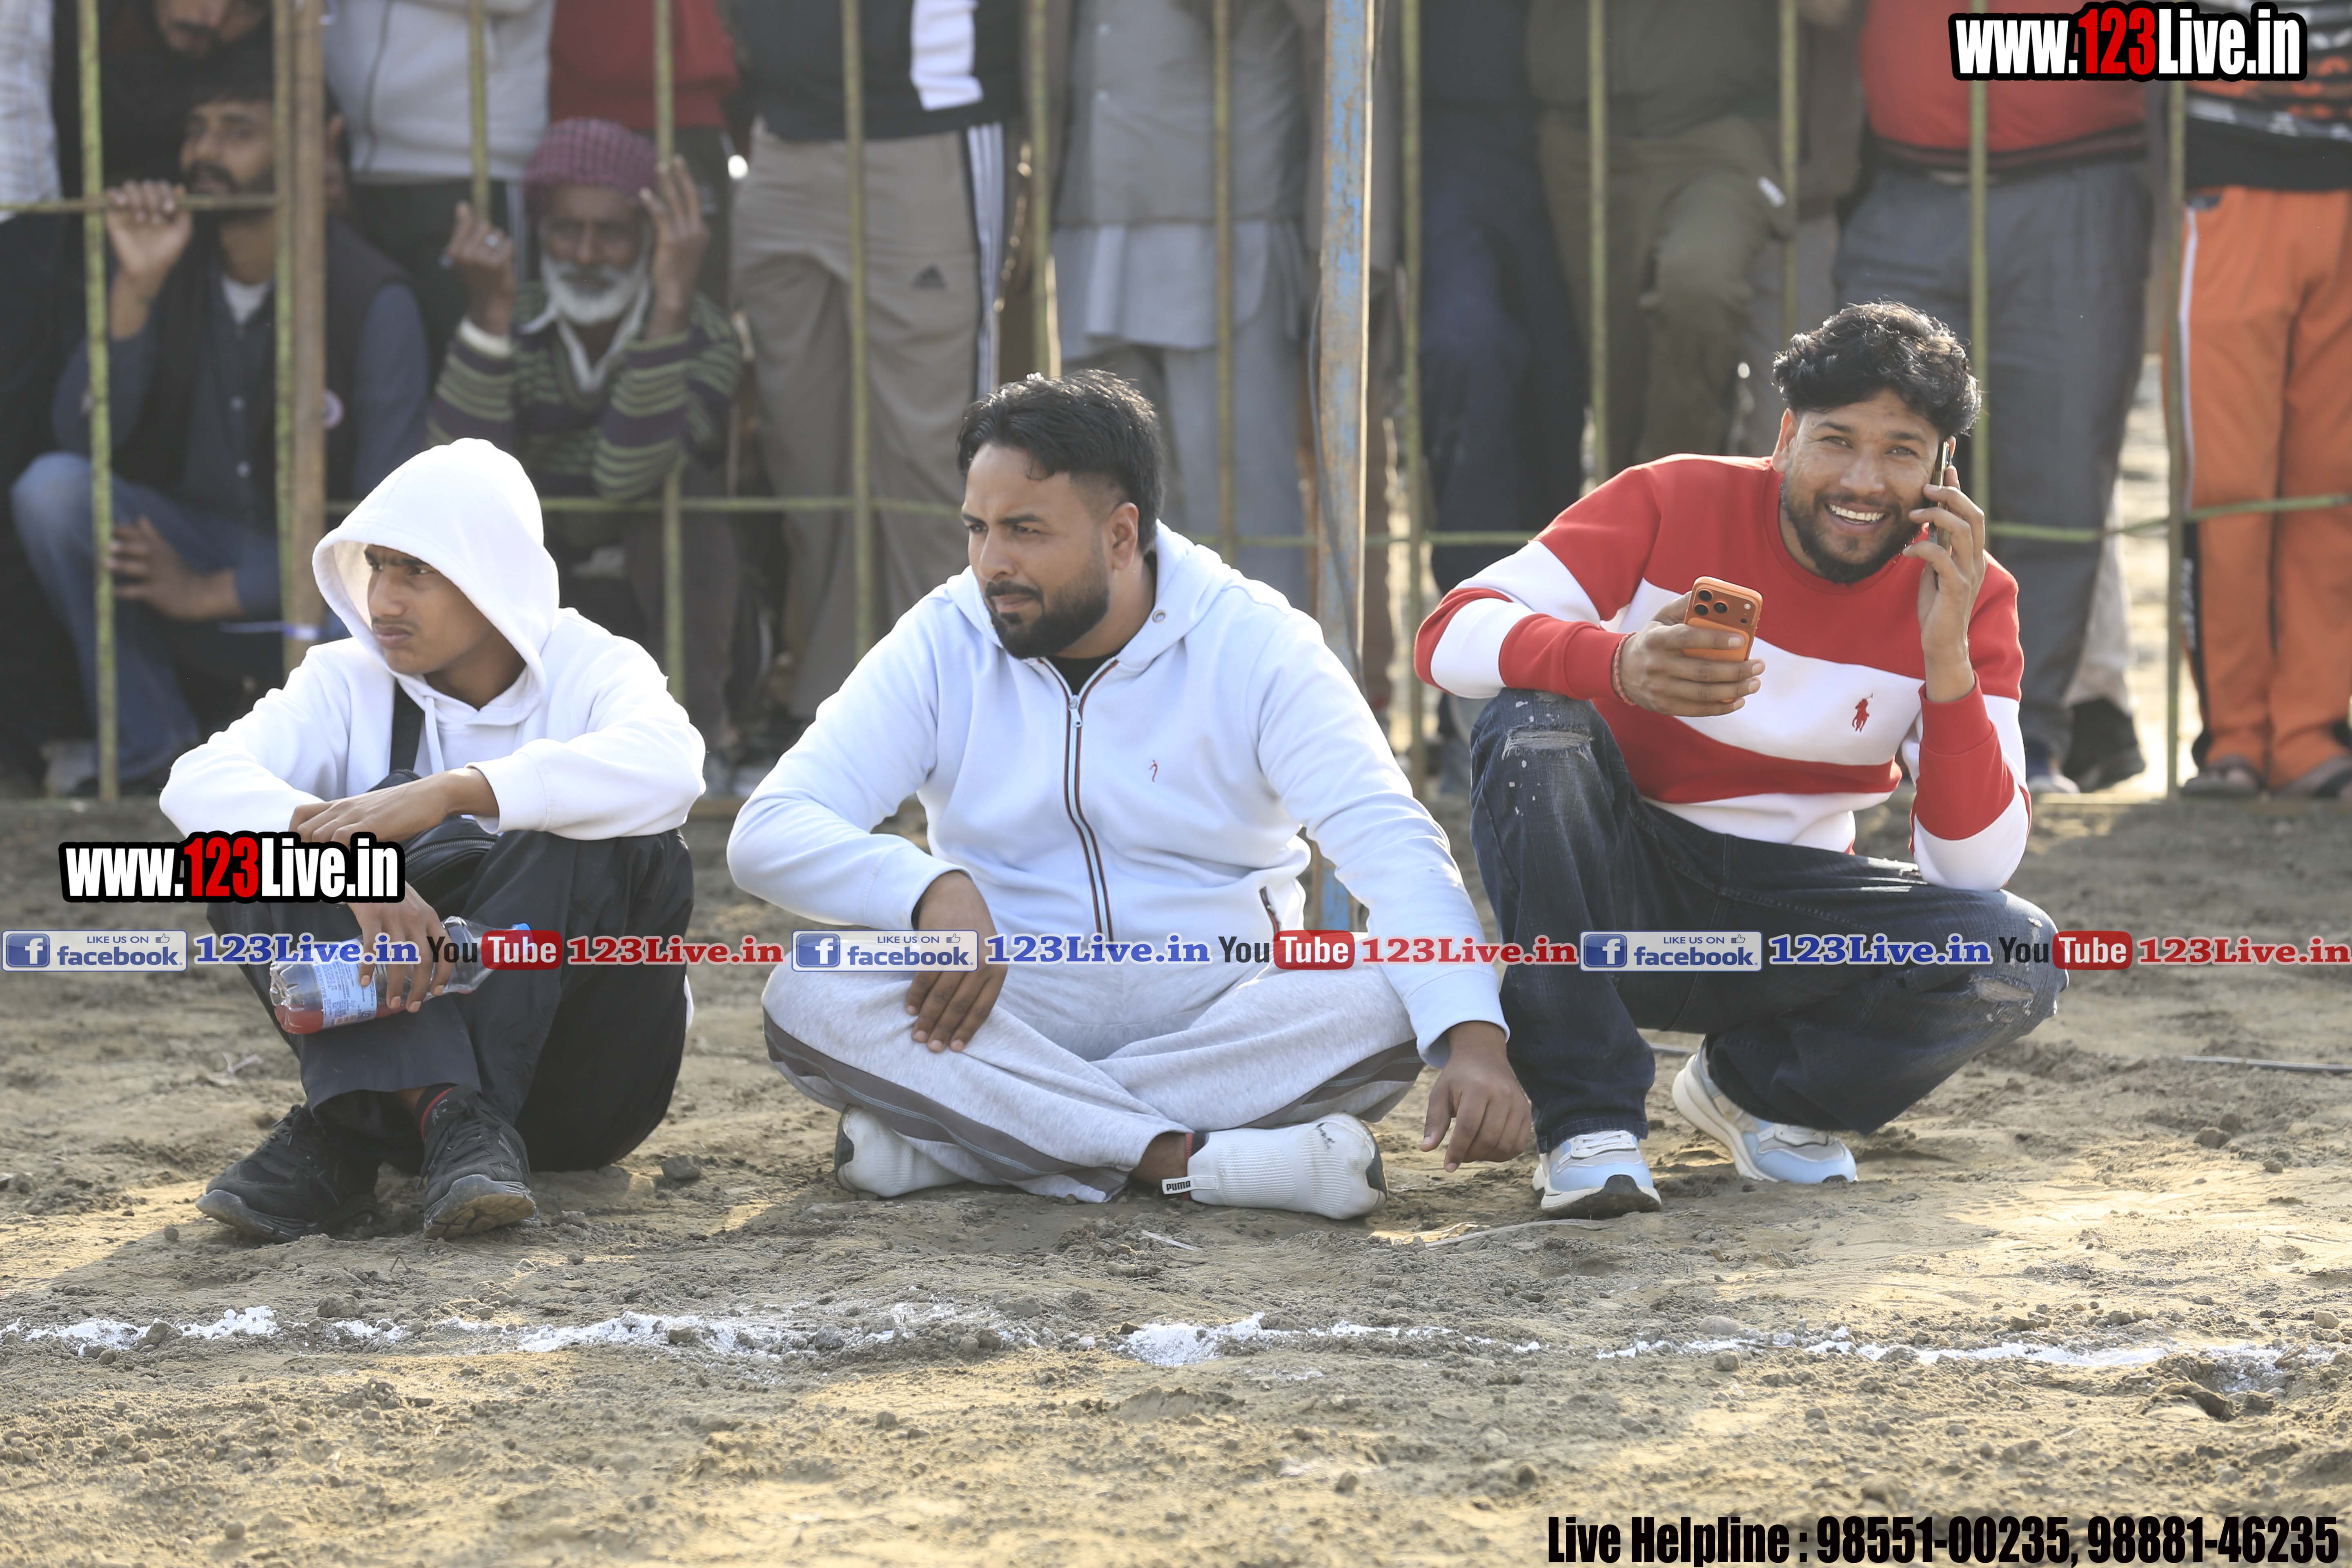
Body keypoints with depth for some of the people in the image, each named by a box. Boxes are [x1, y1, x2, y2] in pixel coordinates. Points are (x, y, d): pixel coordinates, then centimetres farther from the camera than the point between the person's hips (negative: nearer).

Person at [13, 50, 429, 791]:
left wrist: (215, 593, -18)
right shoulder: (169, 264, -3)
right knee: (51, 486, -24)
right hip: (190, 548, 4)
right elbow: (82, 436, -12)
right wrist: (135, 288, -25)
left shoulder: (374, 301, -15)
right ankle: (156, 752, -13)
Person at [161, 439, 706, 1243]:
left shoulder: (592, 671, -4)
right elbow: (201, 784, -17)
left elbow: (666, 767, -29)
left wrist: (452, 793, -38)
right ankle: (449, 1115, -39)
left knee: (625, 846, -28)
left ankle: (341, 1133, -34)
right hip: (391, 1046, 2)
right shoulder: (348, 681, 2)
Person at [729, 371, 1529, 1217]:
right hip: (1008, 1011, 0)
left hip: (1217, 1012, 0)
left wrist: (1473, 1039, -33)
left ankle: (941, 1138, -29)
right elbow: (770, 835, -9)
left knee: (1382, 1005, -32)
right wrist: (932, 890, -30)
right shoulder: (939, 647, -1)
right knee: (808, 998, -27)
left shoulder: (1256, 646, -5)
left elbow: (1393, 848, -15)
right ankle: (1181, 1160, -33)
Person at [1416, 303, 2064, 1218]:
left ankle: (1759, 1086, 5)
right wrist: (1619, 665, -43)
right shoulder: (1677, 506, -11)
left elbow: (1974, 865, -14)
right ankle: (1588, 1123, -25)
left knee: (2019, 960, -24)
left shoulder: (1967, 596, -5)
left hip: (1788, 918, 2)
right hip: (1619, 887, -2)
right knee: (1533, 729, -32)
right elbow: (1452, 637, -23)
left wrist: (1949, 658, -27)